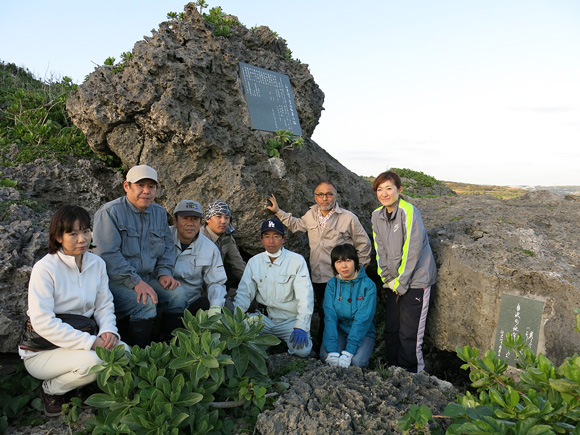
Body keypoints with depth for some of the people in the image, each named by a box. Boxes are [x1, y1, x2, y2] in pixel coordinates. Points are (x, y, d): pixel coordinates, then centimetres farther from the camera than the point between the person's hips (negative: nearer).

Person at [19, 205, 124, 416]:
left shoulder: (97, 264, -1)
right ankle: (51, 390, 1)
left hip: (82, 340, 6)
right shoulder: (45, 269, -19)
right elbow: (42, 322, -25)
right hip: (41, 351, -5)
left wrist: (108, 331, -20)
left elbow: (105, 304, 2)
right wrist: (90, 342, -29)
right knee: (93, 360, -30)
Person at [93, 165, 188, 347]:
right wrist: (135, 282, -23)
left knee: (178, 295, -15)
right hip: (115, 282, -6)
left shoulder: (159, 213, 12)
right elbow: (108, 254, -17)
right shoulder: (110, 212, -9)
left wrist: (164, 272, 1)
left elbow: (168, 247, 20)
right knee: (146, 303, -29)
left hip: (147, 279, 6)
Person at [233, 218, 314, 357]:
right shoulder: (254, 262, 7)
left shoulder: (297, 261, -5)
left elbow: (305, 296, -11)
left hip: (290, 320, -2)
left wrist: (300, 327, -23)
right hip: (264, 318, 3)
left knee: (302, 350, -28)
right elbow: (244, 294, 6)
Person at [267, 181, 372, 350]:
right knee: (323, 316, 16)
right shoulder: (311, 215, 7)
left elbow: (364, 244, 2)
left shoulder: (348, 218, -8)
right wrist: (278, 212, 23)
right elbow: (295, 224, 28)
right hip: (317, 278, 5)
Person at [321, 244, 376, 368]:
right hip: (339, 330, 2)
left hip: (364, 332, -2)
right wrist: (332, 351, -25)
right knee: (325, 356, -25)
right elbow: (330, 317, -13)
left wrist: (348, 352, -28)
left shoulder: (368, 285, -12)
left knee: (358, 361, -28)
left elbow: (362, 319, -19)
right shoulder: (332, 284, -3)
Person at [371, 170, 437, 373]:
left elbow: (412, 251, -18)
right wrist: (387, 279, -1)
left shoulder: (409, 212, -17)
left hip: (415, 280, -6)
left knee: (409, 334, -2)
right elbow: (380, 250, 6)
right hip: (395, 282, 6)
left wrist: (401, 283, -14)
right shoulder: (377, 215, 4)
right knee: (390, 329, 13)